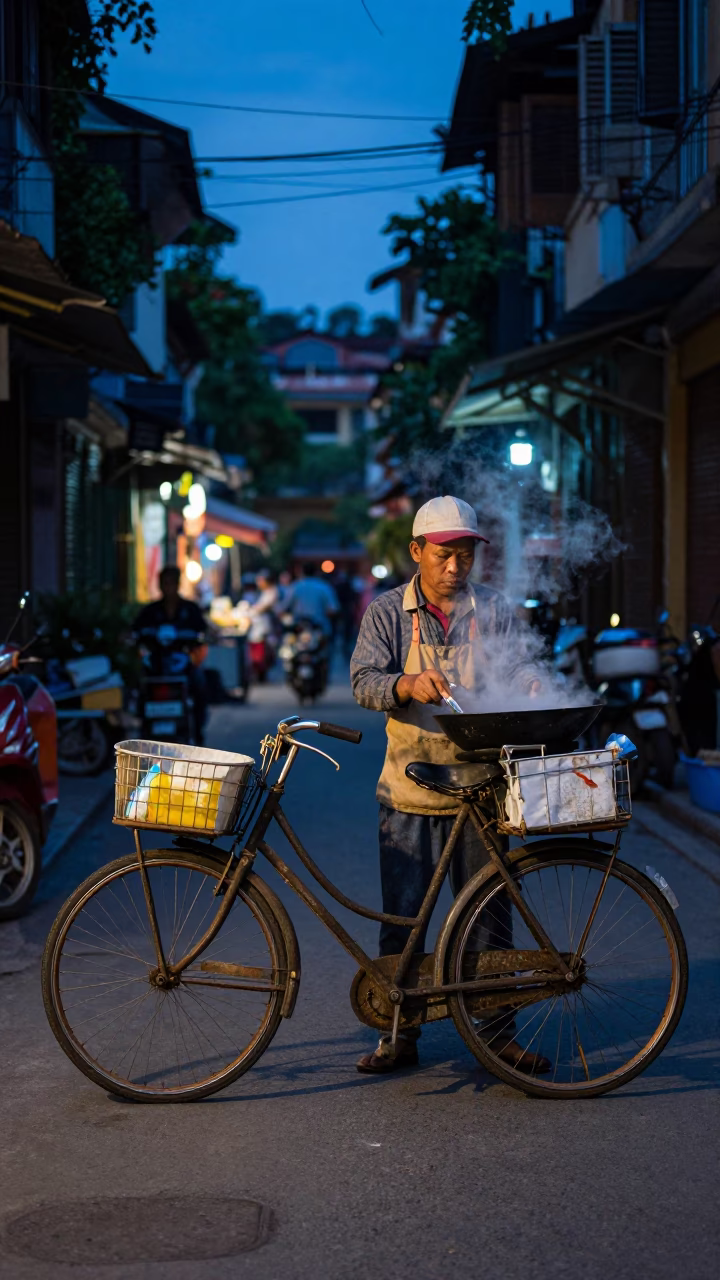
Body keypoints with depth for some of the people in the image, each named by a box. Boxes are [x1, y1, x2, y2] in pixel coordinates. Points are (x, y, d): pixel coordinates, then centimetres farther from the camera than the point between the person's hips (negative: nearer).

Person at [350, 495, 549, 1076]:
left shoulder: (496, 611, 5)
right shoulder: (387, 613, 2)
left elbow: (521, 680, 4)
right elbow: (365, 680, -9)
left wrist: (527, 686, -20)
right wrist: (408, 685, -29)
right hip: (409, 792, 0)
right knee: (402, 914, 3)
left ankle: (497, 1031, 17)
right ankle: (400, 1035, 14)